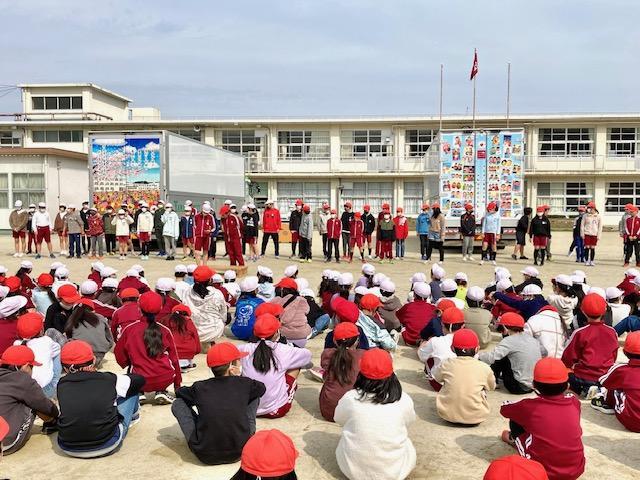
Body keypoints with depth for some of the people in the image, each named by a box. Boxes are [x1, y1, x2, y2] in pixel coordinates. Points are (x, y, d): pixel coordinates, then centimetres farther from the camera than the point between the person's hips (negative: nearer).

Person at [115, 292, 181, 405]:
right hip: (165, 380, -1)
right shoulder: (165, 330, -1)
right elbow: (174, 358, 6)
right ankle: (161, 392, 14)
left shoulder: (129, 329, -3)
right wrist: (177, 384, 18)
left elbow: (119, 354, 5)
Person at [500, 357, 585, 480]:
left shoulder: (530, 407, -13)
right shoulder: (574, 402, -5)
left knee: (516, 420, 11)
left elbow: (504, 408, 8)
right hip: (576, 470, 3)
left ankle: (514, 439, 42)